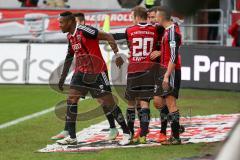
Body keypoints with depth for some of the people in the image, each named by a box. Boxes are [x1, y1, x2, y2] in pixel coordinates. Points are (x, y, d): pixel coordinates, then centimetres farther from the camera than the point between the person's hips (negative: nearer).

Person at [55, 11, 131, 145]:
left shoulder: (83, 30, -16)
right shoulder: (70, 36, 10)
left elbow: (108, 37, -18)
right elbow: (69, 57, 23)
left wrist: (117, 54, -24)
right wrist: (62, 78, 26)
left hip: (97, 72, -8)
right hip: (81, 72, 8)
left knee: (108, 103, -3)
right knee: (71, 100, -3)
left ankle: (126, 133, 10)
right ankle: (72, 137, 1)